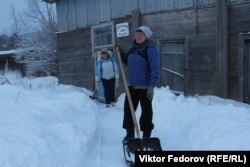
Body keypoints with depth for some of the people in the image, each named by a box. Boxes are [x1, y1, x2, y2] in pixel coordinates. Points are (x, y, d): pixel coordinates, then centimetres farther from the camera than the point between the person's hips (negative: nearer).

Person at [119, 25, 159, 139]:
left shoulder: (150, 48, -12)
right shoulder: (134, 47, 11)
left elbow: (155, 68, -18)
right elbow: (127, 61, 25)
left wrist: (152, 86, -23)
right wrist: (120, 52, 10)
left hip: (145, 86, -7)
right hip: (131, 85, 8)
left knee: (146, 111, 5)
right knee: (128, 109, 11)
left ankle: (146, 135, 17)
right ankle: (130, 134, 25)